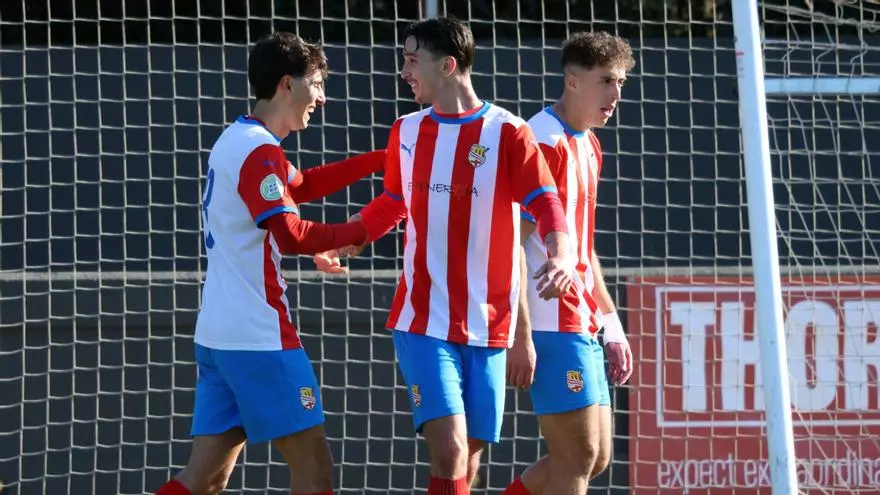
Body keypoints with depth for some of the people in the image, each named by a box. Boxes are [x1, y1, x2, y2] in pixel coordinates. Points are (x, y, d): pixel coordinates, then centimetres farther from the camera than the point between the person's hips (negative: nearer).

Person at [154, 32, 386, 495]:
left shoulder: (237, 141, 16)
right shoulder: (260, 152, -14)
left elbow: (301, 185, 31)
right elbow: (290, 235, -25)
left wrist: (382, 159, 26)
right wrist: (361, 230, -14)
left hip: (219, 332, 10)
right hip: (259, 336, -10)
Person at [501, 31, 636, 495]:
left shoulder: (588, 147, 17)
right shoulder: (544, 142, -13)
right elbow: (512, 243, -17)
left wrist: (611, 326, 21)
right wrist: (520, 332, -22)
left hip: (582, 324, 10)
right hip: (552, 324, -10)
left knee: (595, 456, 11)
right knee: (578, 457, -8)